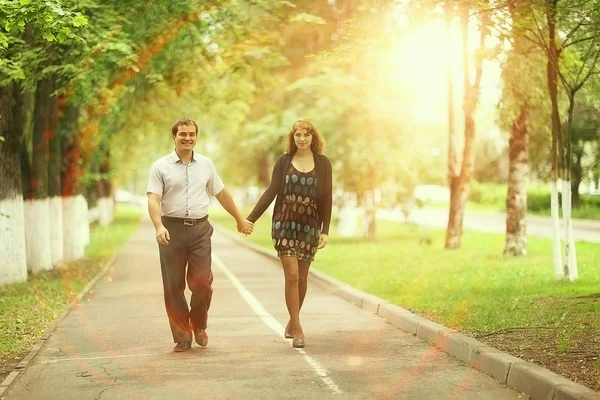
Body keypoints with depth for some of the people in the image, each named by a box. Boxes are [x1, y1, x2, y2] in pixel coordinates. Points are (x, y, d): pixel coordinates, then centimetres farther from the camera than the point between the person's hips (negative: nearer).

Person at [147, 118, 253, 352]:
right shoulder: (161, 167, 1)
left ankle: (199, 325, 20)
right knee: (173, 286, 2)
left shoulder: (206, 165, 11)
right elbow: (153, 200, -8)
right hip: (172, 229, -1)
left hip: (200, 229, 2)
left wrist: (240, 220, 28)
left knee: (202, 282, -7)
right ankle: (181, 337, 13)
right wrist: (159, 226, -24)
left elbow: (222, 194, 21)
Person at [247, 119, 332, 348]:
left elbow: (326, 199, 3)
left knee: (301, 278, 7)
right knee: (291, 275, -9)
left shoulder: (323, 164, 4)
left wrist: (325, 231, -2)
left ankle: (293, 321, 27)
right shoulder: (284, 162, 3)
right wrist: (251, 219, -9)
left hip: (310, 227, 1)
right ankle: (297, 329, -7)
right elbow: (271, 192, 0)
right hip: (285, 225, -1)